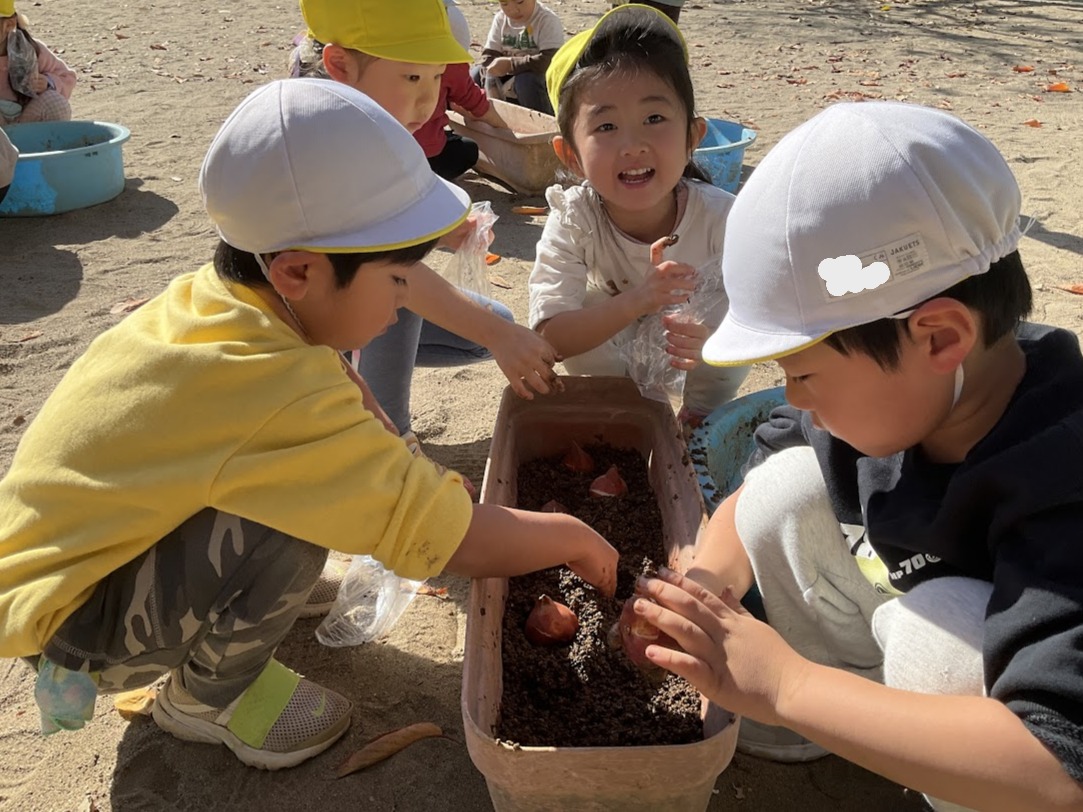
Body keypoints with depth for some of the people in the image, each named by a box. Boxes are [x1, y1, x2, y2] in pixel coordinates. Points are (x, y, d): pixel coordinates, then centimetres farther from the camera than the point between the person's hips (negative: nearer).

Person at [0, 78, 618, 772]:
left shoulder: (209, 296, -10)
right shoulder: (284, 393, -35)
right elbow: (455, 539, -31)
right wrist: (575, 540, -14)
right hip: (69, 621, -7)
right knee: (292, 518, -28)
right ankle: (205, 695, 0)